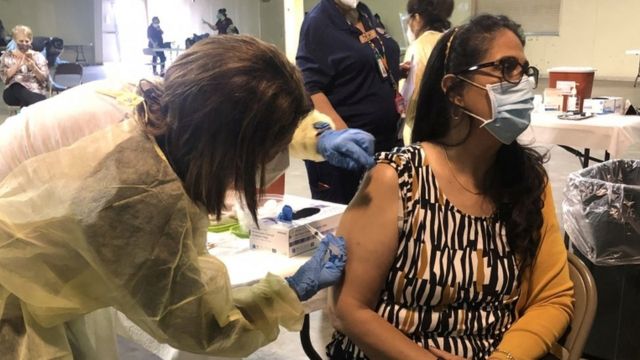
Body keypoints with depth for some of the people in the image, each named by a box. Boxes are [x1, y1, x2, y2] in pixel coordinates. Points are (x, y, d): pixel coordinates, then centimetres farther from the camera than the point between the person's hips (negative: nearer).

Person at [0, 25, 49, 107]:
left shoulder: (38, 56, 14)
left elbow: (45, 79, 4)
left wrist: (33, 67, -12)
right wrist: (17, 65, -11)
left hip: (36, 92, -1)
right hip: (13, 93, 2)